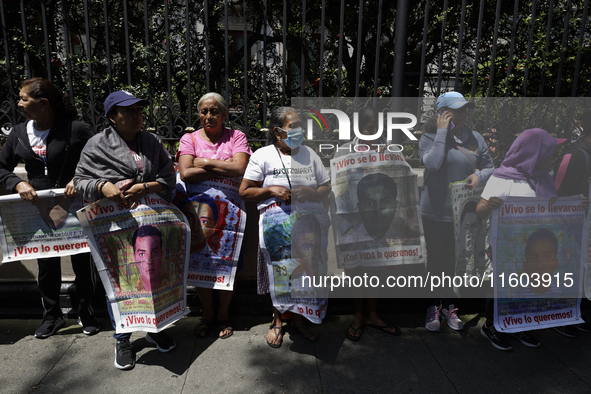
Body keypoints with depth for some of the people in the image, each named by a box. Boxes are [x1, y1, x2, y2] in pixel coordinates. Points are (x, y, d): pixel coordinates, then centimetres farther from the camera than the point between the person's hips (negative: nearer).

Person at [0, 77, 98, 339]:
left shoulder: (75, 130, -12)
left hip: (75, 207, -4)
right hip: (39, 209, 5)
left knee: (83, 262, 7)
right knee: (46, 264, 15)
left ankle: (85, 312, 27)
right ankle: (52, 315, 33)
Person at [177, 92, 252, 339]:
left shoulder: (236, 137, 7)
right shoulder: (190, 139, 9)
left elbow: (240, 169, -10)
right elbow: (186, 174, -7)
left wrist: (206, 163, -6)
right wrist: (224, 168, -8)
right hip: (199, 205, 1)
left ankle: (223, 314, 20)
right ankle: (207, 313, 21)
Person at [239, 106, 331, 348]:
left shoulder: (309, 154, 18)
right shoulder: (263, 155, 7)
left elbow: (326, 187, 16)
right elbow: (245, 191, 4)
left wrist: (311, 192, -5)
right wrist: (272, 190, -10)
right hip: (277, 218, -2)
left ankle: (299, 316, 15)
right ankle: (277, 318, 10)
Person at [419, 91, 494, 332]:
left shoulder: (476, 138, 4)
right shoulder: (429, 137, -7)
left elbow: (490, 167, 11)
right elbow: (433, 163, -26)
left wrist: (479, 176, -12)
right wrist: (442, 131, -21)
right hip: (435, 211, -3)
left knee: (456, 260, 13)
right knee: (435, 259, 7)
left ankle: (448, 305, 31)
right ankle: (433, 306, 25)